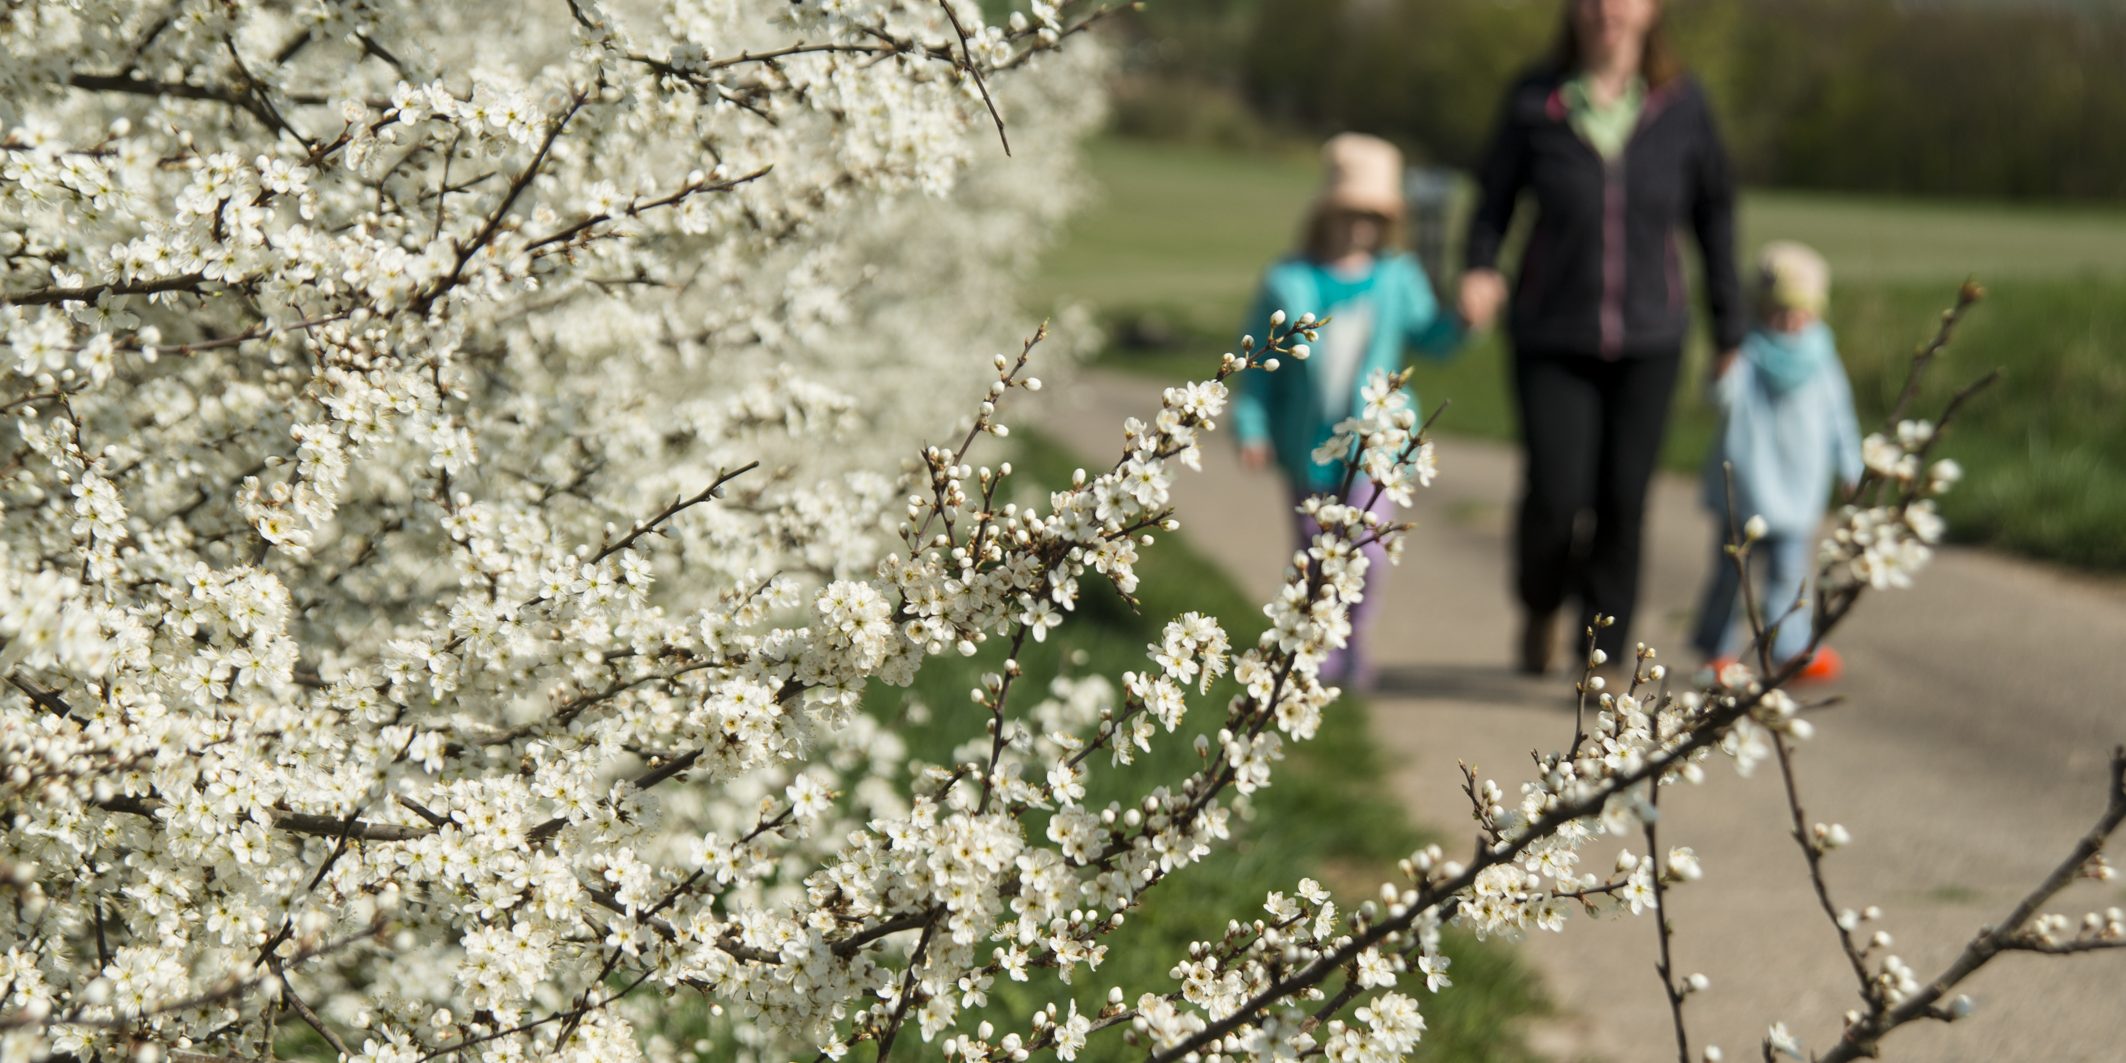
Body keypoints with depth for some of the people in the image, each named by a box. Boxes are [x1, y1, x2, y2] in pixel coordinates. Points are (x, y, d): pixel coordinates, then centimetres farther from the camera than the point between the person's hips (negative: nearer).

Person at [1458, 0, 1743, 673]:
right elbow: (1494, 201, 5)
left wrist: (1729, 329, 10)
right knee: (1556, 499, -7)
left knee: (1624, 502, 0)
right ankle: (1541, 606, 26)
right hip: (1553, 339, -1)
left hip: (1648, 341, 1)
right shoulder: (1534, 103, -6)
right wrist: (1479, 271, -15)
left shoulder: (1680, 106, -3)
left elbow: (1713, 213, 8)